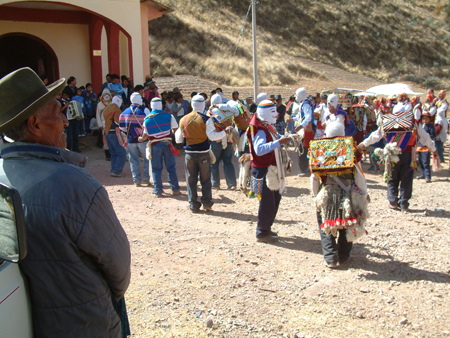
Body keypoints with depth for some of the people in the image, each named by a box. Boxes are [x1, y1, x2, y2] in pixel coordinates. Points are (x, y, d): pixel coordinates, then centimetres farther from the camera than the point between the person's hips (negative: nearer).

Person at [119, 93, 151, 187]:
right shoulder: (144, 110, -8)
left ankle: (136, 180, 9)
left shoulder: (125, 112, 5)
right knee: (147, 158, 9)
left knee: (133, 160, 9)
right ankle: (146, 178, 5)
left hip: (130, 140, 3)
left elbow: (121, 126, 8)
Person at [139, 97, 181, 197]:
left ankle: (158, 190, 9)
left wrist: (141, 139, 23)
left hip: (155, 145, 0)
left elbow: (146, 135, 2)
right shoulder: (168, 116, -2)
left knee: (156, 168, 7)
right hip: (167, 144, 0)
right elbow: (176, 130, 1)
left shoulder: (147, 118, -1)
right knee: (171, 167, 9)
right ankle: (175, 189, 13)